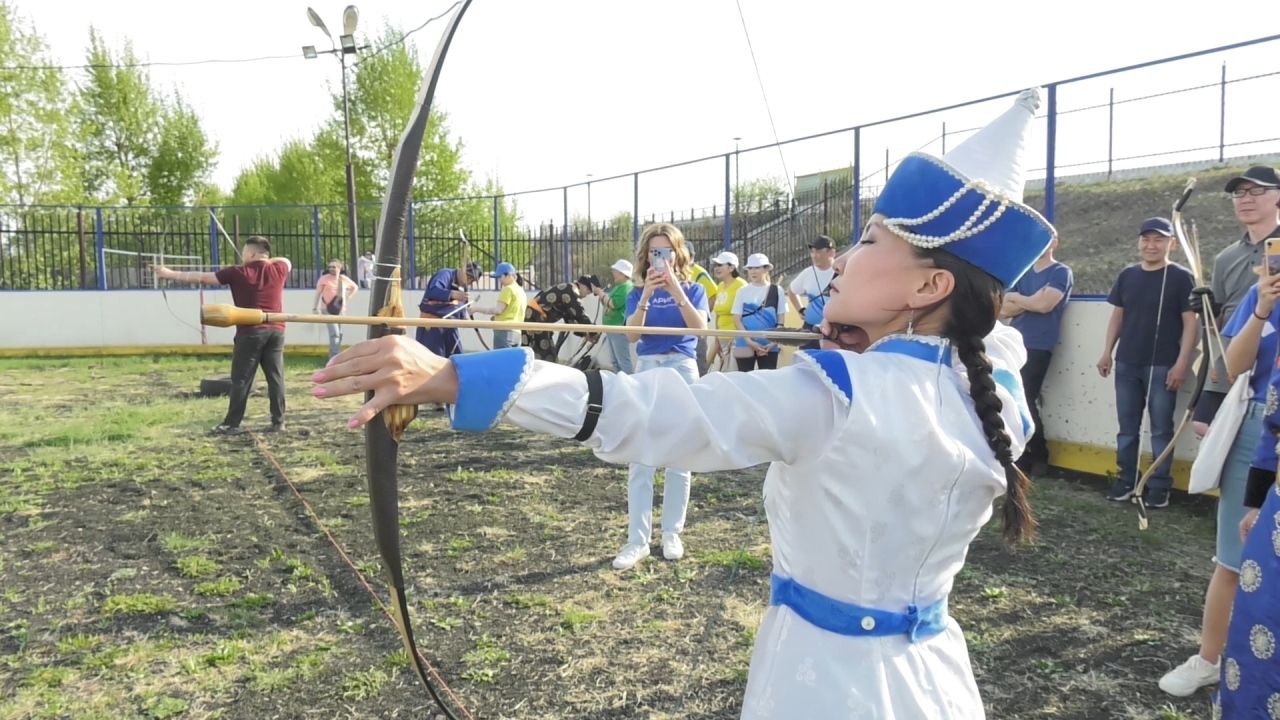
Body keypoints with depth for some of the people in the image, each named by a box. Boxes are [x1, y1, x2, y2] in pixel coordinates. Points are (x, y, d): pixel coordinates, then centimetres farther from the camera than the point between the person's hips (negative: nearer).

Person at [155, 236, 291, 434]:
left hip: (251, 332, -4)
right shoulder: (278, 269, 5)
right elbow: (286, 261, 31)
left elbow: (202, 277, 1)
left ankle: (232, 424, 5)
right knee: (275, 377, 5)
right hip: (276, 331, 4)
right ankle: (278, 422, 5)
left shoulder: (238, 273, -4)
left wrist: (170, 274, 10)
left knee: (241, 379, 2)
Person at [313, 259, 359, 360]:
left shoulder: (344, 279, 5)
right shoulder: (324, 279, -8)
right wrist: (315, 308, -12)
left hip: (341, 310, 5)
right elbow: (317, 294, -6)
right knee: (334, 334, -16)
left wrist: (348, 297, 9)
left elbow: (355, 287, 22)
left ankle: (333, 358, 25)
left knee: (339, 334, 11)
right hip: (328, 310, -5)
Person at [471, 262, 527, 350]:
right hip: (516, 333, 9)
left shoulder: (508, 289, -7)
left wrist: (477, 309, -9)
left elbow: (498, 310, -13)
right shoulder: (520, 290, 20)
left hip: (504, 331, -9)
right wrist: (496, 317, 20)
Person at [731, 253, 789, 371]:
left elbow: (781, 320, 3)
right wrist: (750, 341, -11)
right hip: (745, 345, 0)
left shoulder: (777, 291, 4)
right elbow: (737, 319, 0)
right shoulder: (742, 292, 4)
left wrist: (774, 342, -9)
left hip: (769, 346, 0)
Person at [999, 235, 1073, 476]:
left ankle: (1039, 457, 9)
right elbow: (1004, 309, 9)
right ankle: (1021, 456, 16)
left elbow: (1044, 304, -17)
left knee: (1025, 401, -6)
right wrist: (1030, 301, -8)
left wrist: (1015, 297, -1)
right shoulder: (1023, 273, 17)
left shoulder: (1061, 273, -1)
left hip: (1037, 347, -6)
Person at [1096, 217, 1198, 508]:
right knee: (1127, 427, 10)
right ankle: (1126, 480, 19)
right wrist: (1107, 352, 8)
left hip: (1163, 366, -4)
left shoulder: (1181, 277, -5)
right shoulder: (1127, 276, 8)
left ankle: (1160, 485, 10)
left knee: (1161, 428, 2)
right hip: (1127, 363, 4)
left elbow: (1190, 322, -6)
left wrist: (1182, 363, -12)